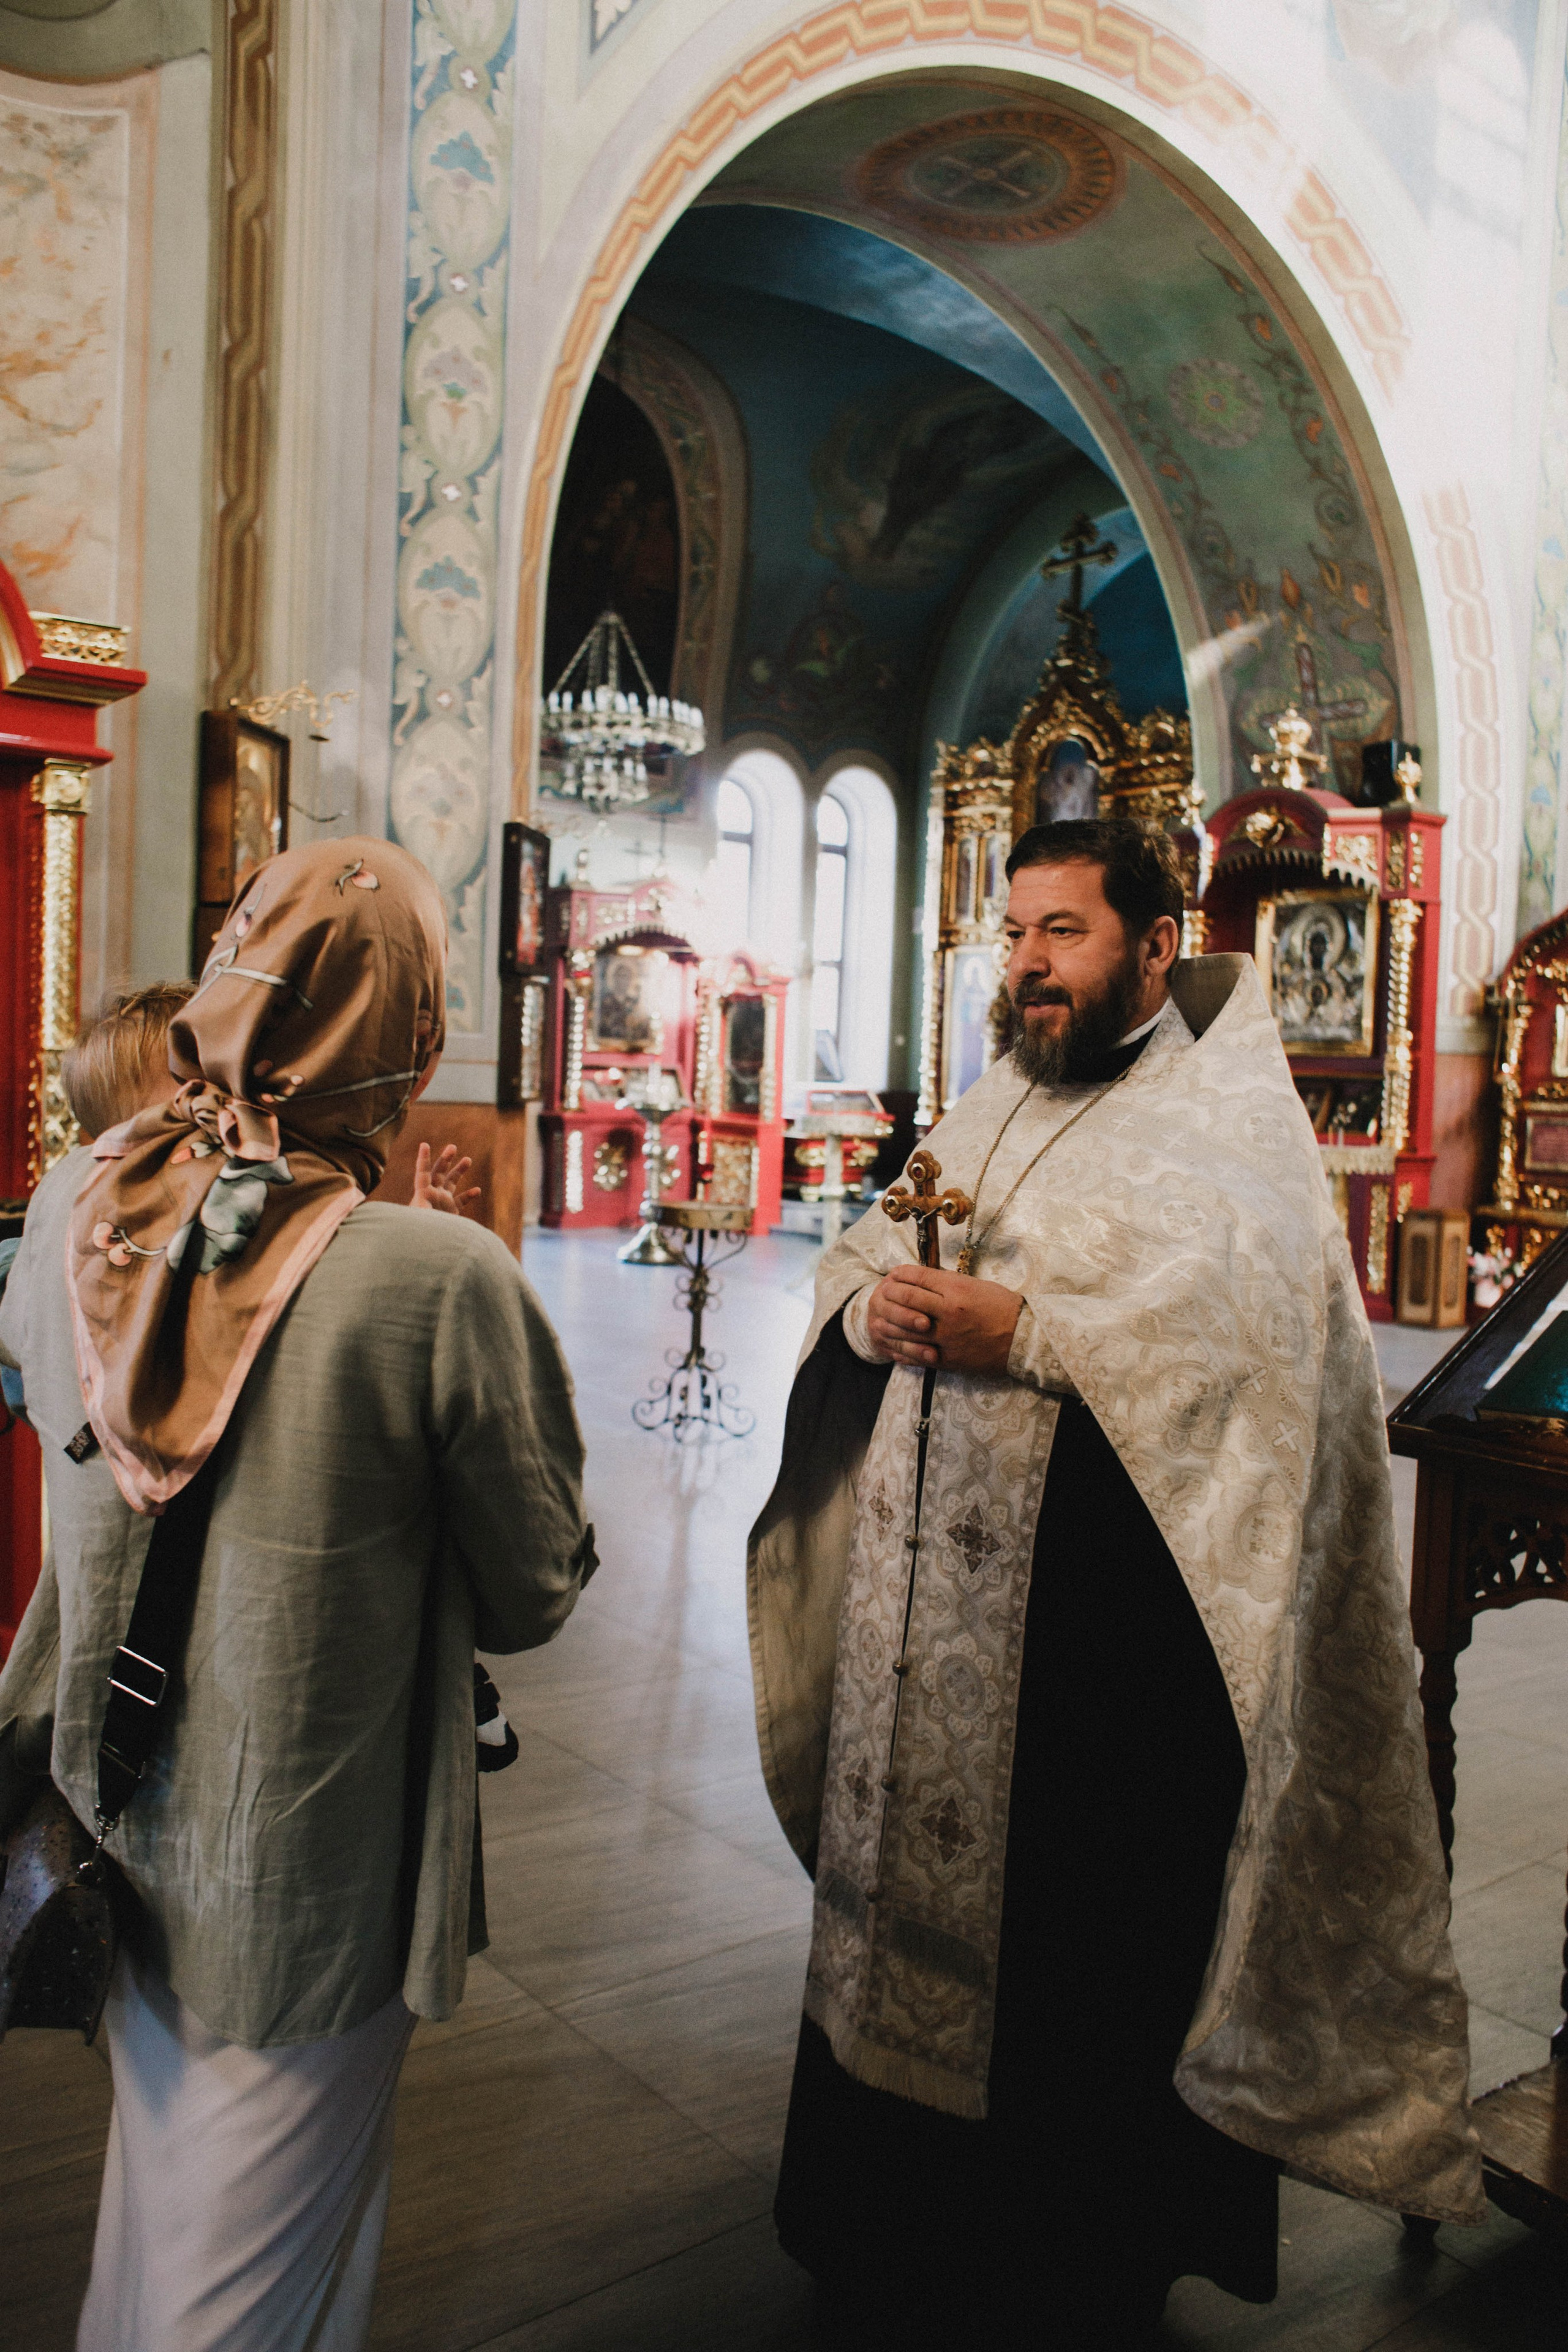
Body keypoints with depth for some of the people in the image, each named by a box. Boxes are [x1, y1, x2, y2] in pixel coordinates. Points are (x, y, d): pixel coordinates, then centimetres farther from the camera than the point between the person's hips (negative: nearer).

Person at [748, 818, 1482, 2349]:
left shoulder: (1226, 1118, -6)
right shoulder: (986, 1112, 15)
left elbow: (1245, 1323, -23)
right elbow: (852, 1268, 12)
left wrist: (1020, 1334, -25)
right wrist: (873, 1309, -11)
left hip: (1099, 1624, -6)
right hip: (921, 1615, 7)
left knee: (1076, 1953, 7)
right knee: (903, 1906, 18)